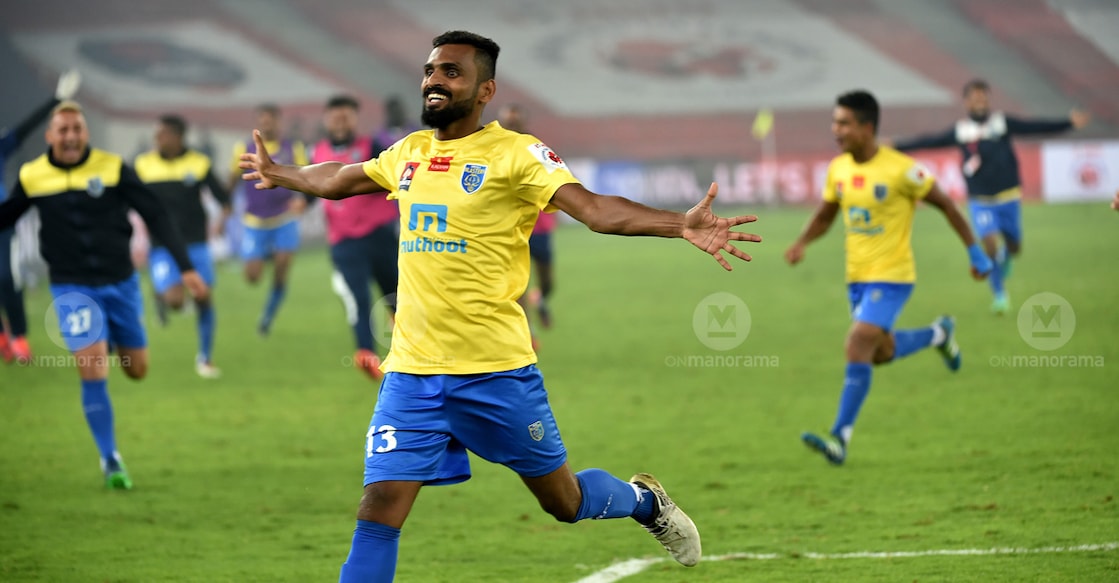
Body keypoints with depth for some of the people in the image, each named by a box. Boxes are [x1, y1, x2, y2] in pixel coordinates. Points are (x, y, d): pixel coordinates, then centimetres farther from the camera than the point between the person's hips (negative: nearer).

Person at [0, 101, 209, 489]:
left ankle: (109, 341, 48)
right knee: (93, 375, -14)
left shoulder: (113, 168, -8)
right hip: (73, 289, -1)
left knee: (136, 370, 12)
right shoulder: (32, 177, -5)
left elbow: (156, 216, -6)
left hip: (120, 283, 1)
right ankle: (110, 460, -2)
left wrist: (186, 267, -10)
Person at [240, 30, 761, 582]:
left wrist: (683, 225, -35)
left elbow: (594, 208, -21)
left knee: (564, 501, 12)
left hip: (496, 370, -4)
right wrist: (277, 174, 45)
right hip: (411, 370, 4)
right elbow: (336, 180, 30)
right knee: (379, 510, -7)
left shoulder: (515, 154, -8)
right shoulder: (409, 153, 10)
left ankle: (644, 501, 45)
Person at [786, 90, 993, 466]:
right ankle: (938, 335, 46)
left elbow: (944, 204, -7)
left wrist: (975, 252, -3)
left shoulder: (899, 170, -17)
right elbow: (825, 215, 14)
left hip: (891, 276, -7)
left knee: (858, 348, -18)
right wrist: (802, 243, -7)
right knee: (881, 351, 19)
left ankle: (840, 439, -16)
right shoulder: (838, 169, 2)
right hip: (857, 276, 7)